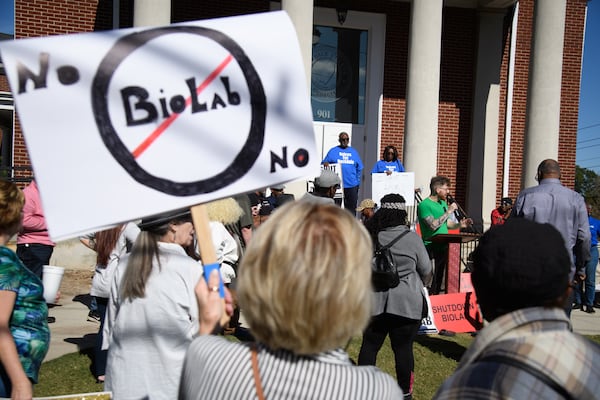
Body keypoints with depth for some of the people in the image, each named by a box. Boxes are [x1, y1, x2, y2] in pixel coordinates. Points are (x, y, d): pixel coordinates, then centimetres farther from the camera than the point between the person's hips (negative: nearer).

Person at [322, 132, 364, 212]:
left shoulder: (353, 151, 12)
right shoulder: (333, 151, 4)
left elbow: (359, 168, 14)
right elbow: (324, 163, -1)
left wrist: (358, 181, 8)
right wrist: (325, 163, -24)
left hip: (352, 185, 3)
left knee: (351, 207, 6)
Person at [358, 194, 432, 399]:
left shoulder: (370, 236, -1)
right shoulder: (412, 238, -8)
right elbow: (426, 271, 2)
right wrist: (421, 284, 23)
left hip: (374, 300, 3)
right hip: (407, 302, -2)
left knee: (369, 345, 11)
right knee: (403, 347, 6)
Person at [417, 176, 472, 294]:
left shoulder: (443, 203, 14)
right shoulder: (424, 205, -12)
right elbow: (433, 225, -22)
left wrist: (460, 224, 1)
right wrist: (448, 211, -17)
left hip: (443, 246, 8)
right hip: (431, 248, -8)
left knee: (439, 280, 14)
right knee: (431, 282, -8)